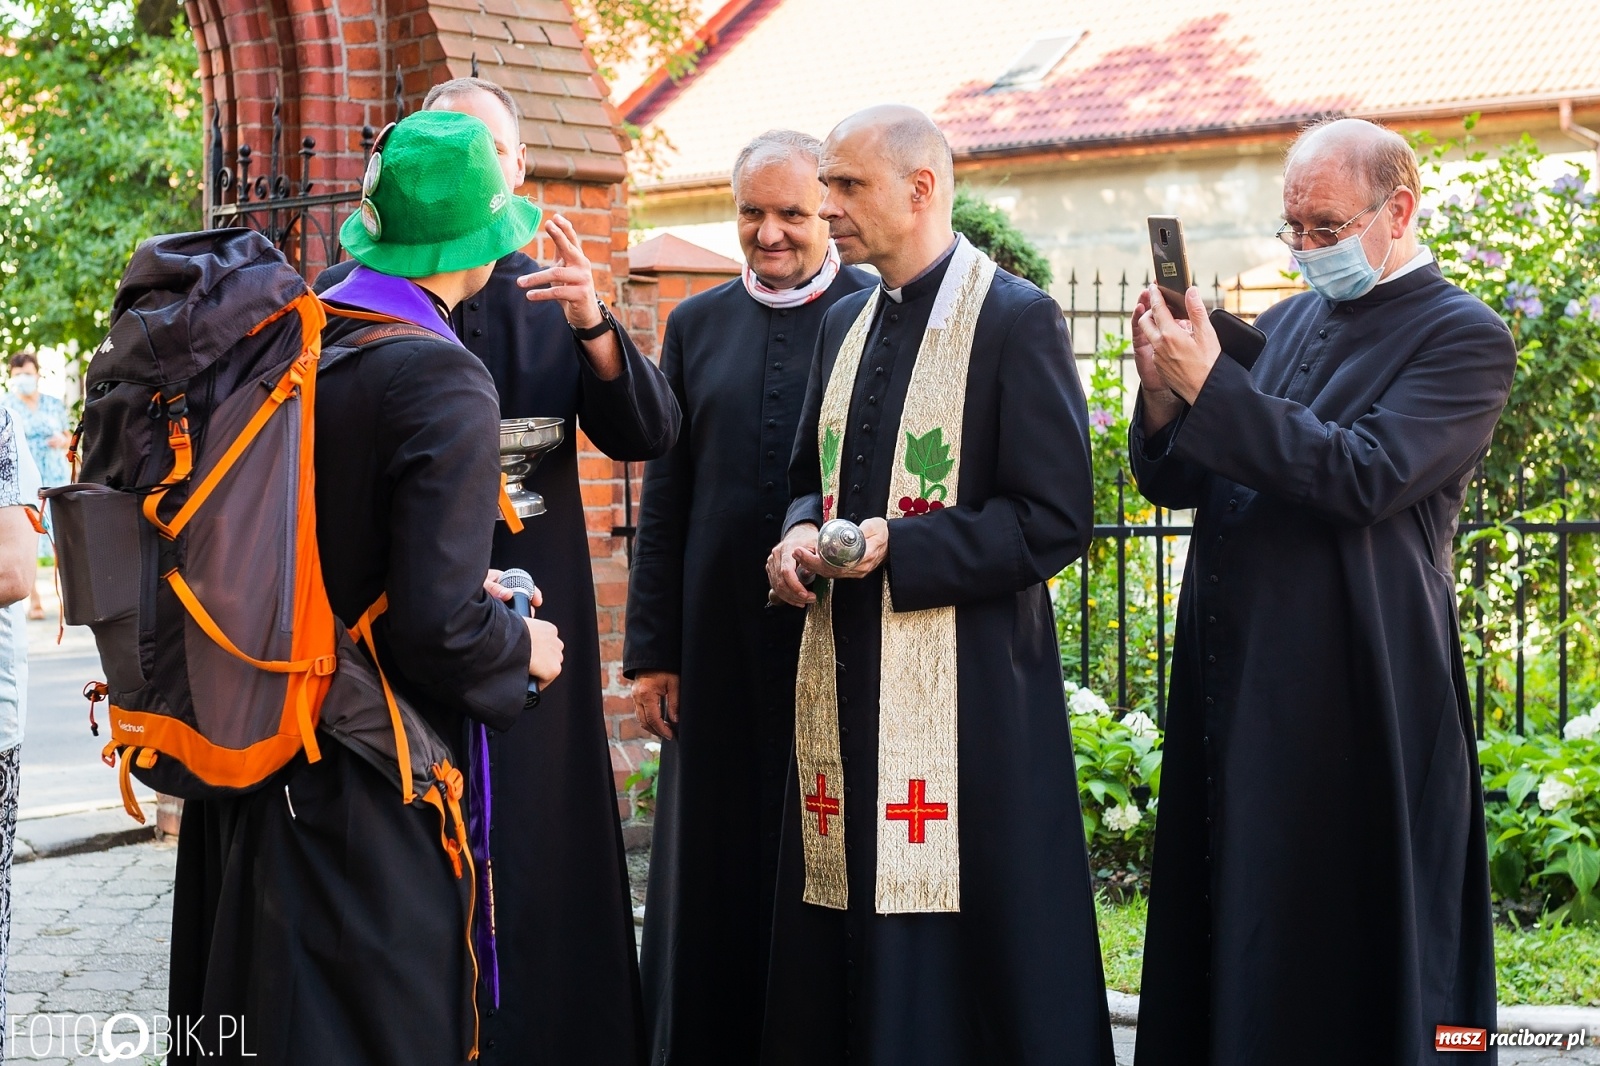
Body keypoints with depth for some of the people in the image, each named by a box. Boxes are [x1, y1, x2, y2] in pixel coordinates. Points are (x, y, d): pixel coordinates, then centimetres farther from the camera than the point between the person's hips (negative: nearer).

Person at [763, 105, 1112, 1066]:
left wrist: (897, 545, -18)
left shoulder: (1017, 321, -8)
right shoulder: (846, 324, 14)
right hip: (845, 676, 7)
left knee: (964, 949, -2)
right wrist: (802, 535, 2)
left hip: (964, 687, -7)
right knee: (843, 949, 9)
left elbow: (1055, 520, -13)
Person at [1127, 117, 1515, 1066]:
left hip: (1353, 693, -6)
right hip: (1234, 680, 7)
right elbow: (1177, 483, 12)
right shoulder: (1286, 323, 14)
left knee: (1346, 951, 2)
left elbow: (1367, 477, -20)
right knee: (1233, 931, 13)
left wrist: (1211, 385, -22)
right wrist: (1163, 396, -9)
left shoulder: (1463, 337, -6)